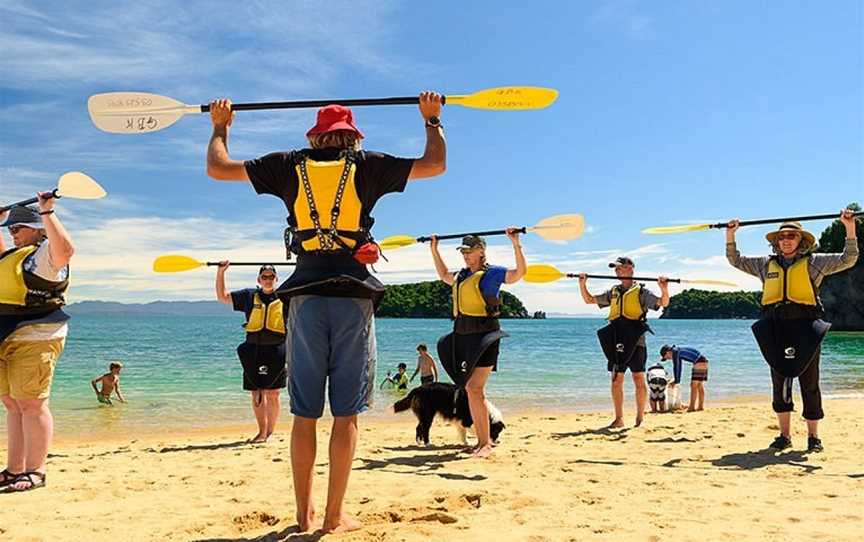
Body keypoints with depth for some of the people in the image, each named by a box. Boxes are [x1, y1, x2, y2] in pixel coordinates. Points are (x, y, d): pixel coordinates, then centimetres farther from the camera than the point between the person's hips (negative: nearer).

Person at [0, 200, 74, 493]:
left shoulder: (45, 252, -7)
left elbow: (65, 249, -32)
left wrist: (47, 212, -28)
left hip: (34, 339, -10)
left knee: (31, 405, -7)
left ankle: (35, 473, -1)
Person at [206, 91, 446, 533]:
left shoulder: (290, 166, 10)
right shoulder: (368, 166, 6)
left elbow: (217, 168, 17)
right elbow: (435, 165, 13)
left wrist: (219, 127, 34)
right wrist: (432, 120, 29)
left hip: (306, 295, 2)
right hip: (353, 295, -2)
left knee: (304, 413, 8)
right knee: (346, 413, 2)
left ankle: (304, 513, 14)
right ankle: (334, 516, 6)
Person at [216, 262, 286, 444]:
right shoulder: (249, 296, 10)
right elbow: (222, 296, 10)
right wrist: (221, 272, 0)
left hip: (276, 351, -2)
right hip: (253, 351, 2)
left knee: (272, 395, 0)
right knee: (256, 394, 4)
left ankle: (270, 432, 12)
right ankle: (262, 432, 15)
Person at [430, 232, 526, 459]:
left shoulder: (492, 272, -4)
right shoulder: (461, 275, 17)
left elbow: (520, 272, -17)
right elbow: (444, 275, 37)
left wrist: (516, 244, -24)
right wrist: (434, 250, 35)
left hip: (483, 336, -8)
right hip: (462, 336, 8)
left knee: (475, 389, -13)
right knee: (470, 389, 10)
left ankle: (486, 443, -5)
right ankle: (480, 442, 19)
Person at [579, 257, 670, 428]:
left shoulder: (641, 292, 2)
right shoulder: (613, 292, 16)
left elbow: (663, 303, -8)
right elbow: (589, 300, 21)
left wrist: (664, 290, -28)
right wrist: (583, 284, 5)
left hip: (635, 341, -4)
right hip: (616, 342, 5)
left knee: (639, 379, -1)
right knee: (616, 380, 4)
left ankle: (640, 418, 8)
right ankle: (619, 419, 12)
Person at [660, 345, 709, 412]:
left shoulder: (675, 352, -8)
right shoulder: (679, 352, 20)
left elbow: (675, 367, -8)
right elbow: (679, 367, 27)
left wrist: (675, 381, -2)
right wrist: (677, 380, 28)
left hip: (699, 363, -10)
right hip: (704, 362, 10)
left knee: (694, 385, -9)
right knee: (700, 385, 11)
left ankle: (692, 407, -11)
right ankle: (701, 406, 12)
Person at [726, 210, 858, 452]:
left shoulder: (813, 262, 8)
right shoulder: (766, 264, 16)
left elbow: (847, 260, 2)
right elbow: (735, 260, 23)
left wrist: (850, 227, -5)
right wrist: (730, 234, 15)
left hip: (805, 328, -3)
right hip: (775, 330, 3)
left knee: (809, 383, 3)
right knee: (779, 383, 6)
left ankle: (813, 436, 14)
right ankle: (784, 435, 14)